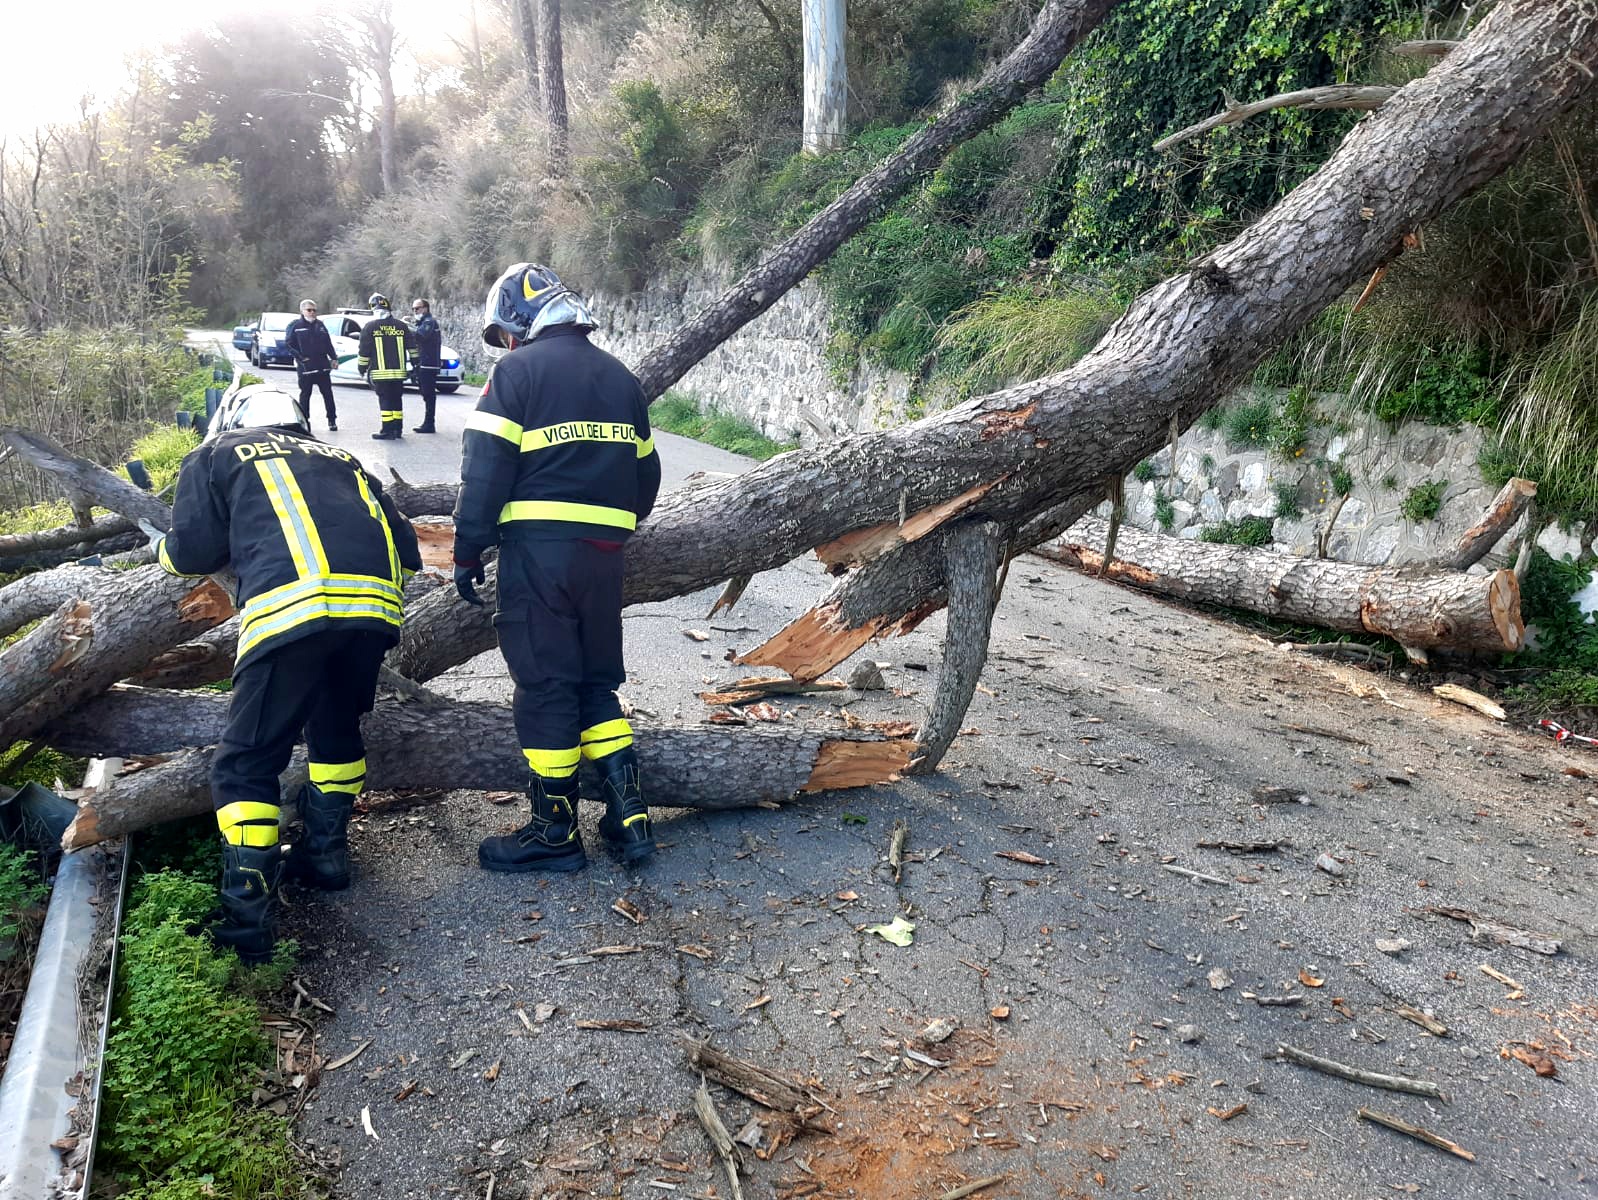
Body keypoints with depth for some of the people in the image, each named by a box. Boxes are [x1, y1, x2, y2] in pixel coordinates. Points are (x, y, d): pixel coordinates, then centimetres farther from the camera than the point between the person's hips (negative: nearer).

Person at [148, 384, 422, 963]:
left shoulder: (217, 455, 23)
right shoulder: (338, 458, 34)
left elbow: (191, 551, 14)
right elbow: (404, 546, 25)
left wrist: (165, 548, 36)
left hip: (292, 607, -5)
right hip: (377, 604, 5)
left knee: (247, 762, 6)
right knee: (336, 729, 29)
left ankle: (246, 920, 4)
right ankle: (326, 851, 36)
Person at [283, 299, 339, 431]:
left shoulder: (320, 325, 13)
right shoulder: (295, 325, -1)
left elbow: (328, 342, 16)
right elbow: (288, 343, -4)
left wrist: (333, 358, 8)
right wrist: (300, 357, -11)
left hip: (323, 366, 3)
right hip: (305, 367, -3)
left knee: (327, 393, 4)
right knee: (305, 394, 5)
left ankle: (332, 420, 11)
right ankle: (304, 421, 13)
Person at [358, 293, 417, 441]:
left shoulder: (369, 327, -4)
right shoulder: (401, 325, 6)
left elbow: (364, 351, -2)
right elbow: (412, 346, 12)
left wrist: (362, 368, 8)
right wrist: (415, 363, 23)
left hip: (380, 373, -4)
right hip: (399, 371, 4)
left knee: (385, 401, -2)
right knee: (397, 400, 11)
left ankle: (388, 431, -5)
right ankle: (398, 429, 15)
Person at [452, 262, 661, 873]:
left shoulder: (518, 370, -3)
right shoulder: (620, 377, 16)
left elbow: (485, 470, -9)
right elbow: (645, 473, 19)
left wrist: (467, 552, -4)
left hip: (538, 547, -6)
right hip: (605, 552, 6)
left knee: (545, 686, 1)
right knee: (597, 681, 15)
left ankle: (555, 832, 7)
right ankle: (629, 815, 12)